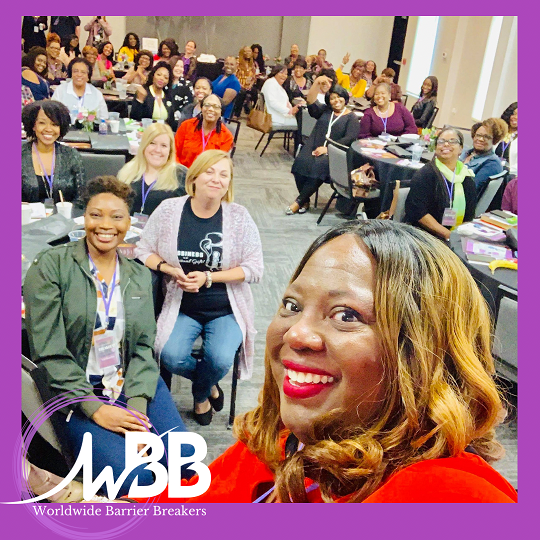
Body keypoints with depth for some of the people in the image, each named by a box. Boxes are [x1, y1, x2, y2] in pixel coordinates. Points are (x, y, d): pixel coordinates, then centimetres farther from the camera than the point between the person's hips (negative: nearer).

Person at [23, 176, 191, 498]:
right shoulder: (51, 266, -6)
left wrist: (136, 405, -12)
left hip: (136, 387, 4)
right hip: (79, 394, -4)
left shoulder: (140, 276, 9)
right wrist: (96, 409, -15)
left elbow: (144, 347, 4)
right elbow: (49, 353, -10)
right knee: (132, 477, -20)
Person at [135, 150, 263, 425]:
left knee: (221, 359, -25)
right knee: (171, 357, -24)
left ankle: (200, 392, 15)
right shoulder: (168, 210, -3)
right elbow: (143, 251, 5)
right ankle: (209, 383, 14)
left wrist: (208, 277, -16)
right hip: (181, 307, 1)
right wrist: (170, 270, -15)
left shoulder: (238, 216, -5)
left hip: (226, 311, -1)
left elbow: (254, 268, -7)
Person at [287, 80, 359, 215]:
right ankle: (305, 201, -17)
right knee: (301, 162, -28)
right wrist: (317, 82, -9)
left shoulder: (351, 118, 8)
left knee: (319, 166, -34)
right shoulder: (325, 111, 22)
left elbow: (349, 139, -7)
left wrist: (327, 148, -17)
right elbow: (311, 102, 5)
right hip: (314, 149, 4)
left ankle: (299, 202, -25)